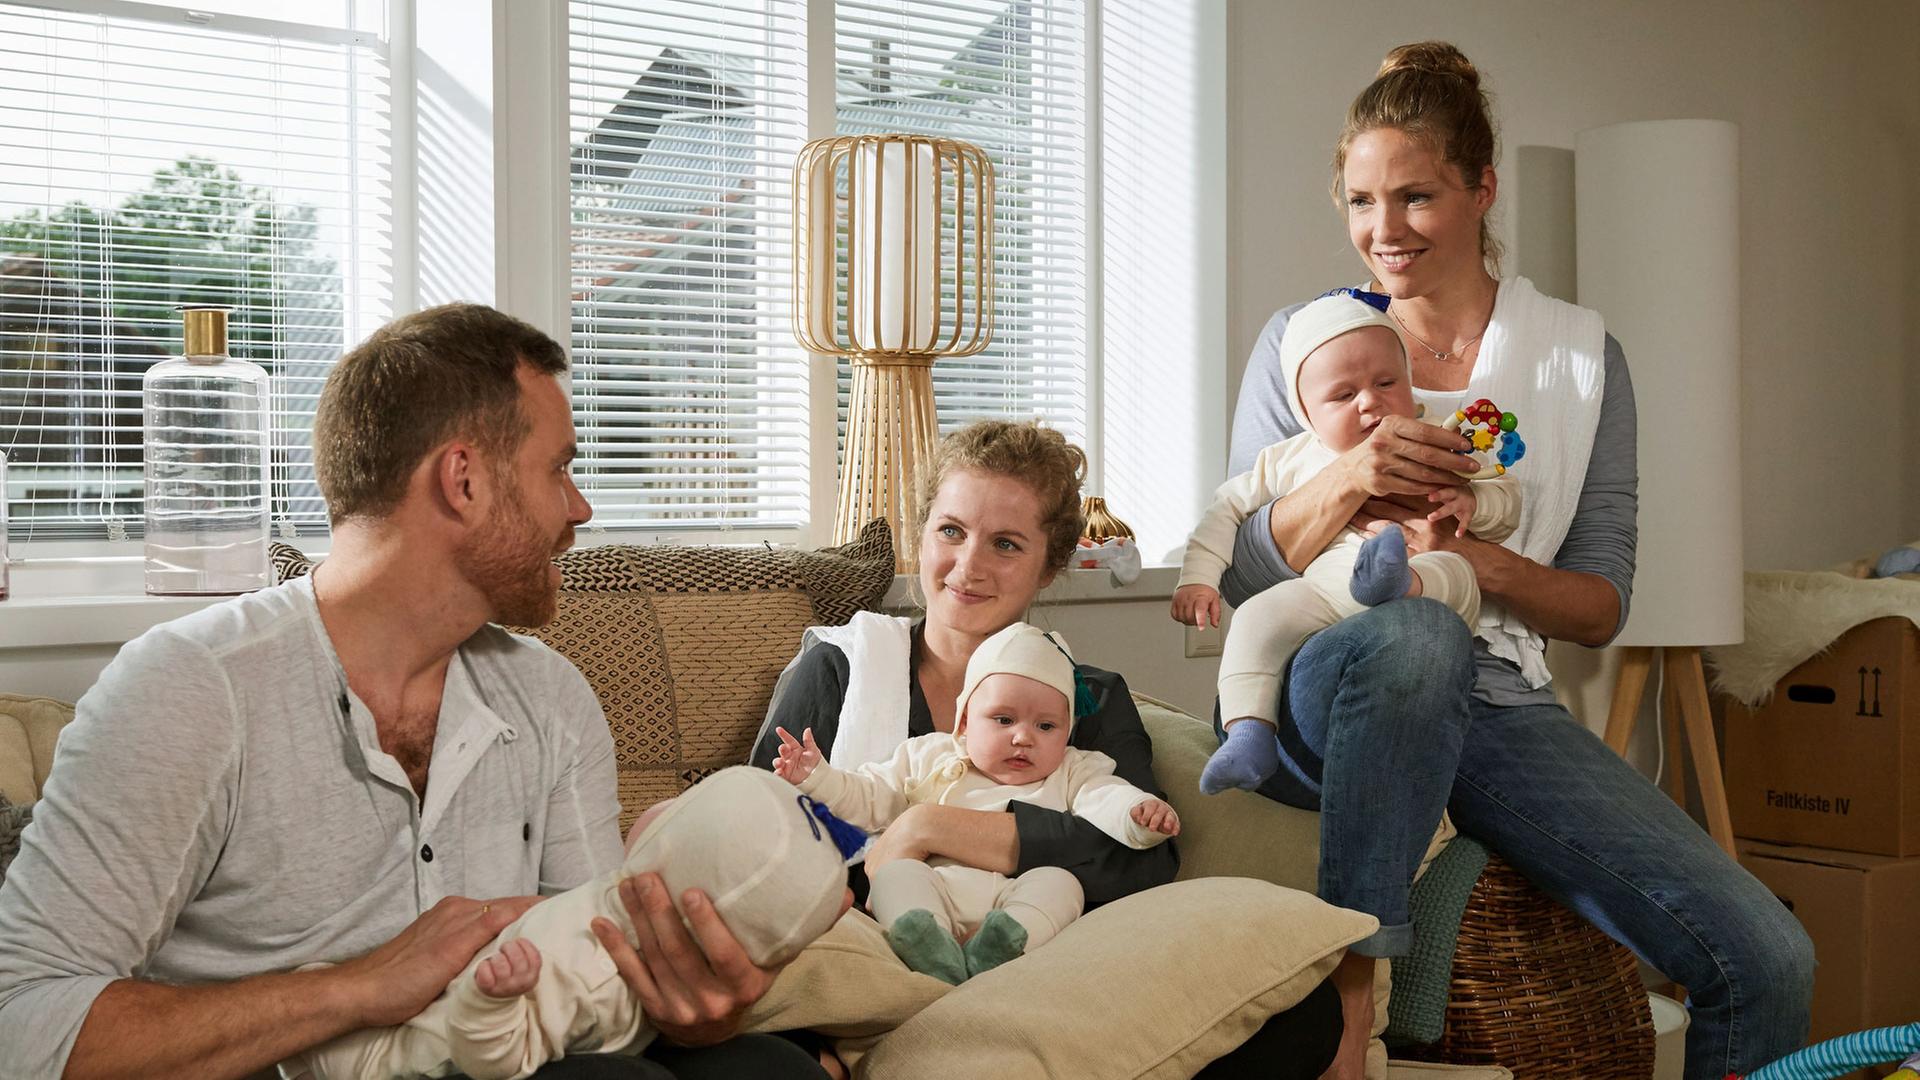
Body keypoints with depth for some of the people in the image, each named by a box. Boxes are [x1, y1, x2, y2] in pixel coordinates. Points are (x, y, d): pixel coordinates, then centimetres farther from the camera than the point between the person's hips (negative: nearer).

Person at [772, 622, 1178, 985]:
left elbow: (1104, 798, 3)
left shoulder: (1072, 773, 21)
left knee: (1060, 882, -28)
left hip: (1021, 894, -1)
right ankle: (934, 953, -53)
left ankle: (997, 951, -52)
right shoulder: (929, 758, 24)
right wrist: (817, 776, 10)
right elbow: (868, 798, 25)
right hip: (935, 886, 1)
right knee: (896, 873, -26)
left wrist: (1138, 814, -21)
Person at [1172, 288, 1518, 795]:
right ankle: (1248, 733, -31)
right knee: (1258, 616, -26)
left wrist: (1472, 502, -9)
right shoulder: (1290, 461, 20)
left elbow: (1507, 500, 16)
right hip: (1322, 589, 1)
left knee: (1456, 574, -34)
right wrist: (1198, 577, 12)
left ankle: (1397, 583, -65)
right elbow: (1229, 508, 25)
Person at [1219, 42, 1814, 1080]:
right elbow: (1239, 575, 3)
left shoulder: (1582, 357, 10)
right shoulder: (1299, 341, 8)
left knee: (1766, 960, -17)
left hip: (1498, 710, 2)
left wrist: (1489, 565, -14)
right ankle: (1350, 994, -28)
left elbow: (1601, 606, 7)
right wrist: (1343, 483, -16)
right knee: (1415, 634, -40)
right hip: (1316, 702, -2)